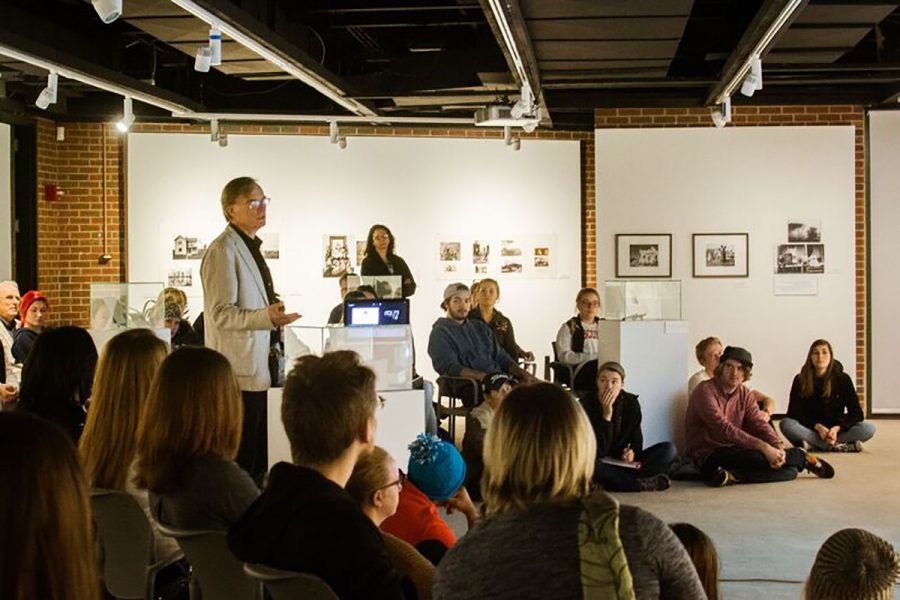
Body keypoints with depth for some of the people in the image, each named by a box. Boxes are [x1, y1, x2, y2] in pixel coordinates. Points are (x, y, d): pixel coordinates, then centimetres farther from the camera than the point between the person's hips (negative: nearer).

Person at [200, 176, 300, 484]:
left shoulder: (250, 247, 18)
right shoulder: (223, 250, -12)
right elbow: (221, 314, -20)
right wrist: (267, 317, -31)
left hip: (258, 368, 9)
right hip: (240, 371, -9)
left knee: (259, 459, 12)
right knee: (240, 459, -6)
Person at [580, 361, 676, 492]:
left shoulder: (631, 402, -1)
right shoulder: (587, 404, -13)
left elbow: (636, 438, 7)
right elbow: (598, 451, -19)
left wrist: (632, 451, -17)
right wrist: (606, 415, -27)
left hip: (624, 462, 5)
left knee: (669, 449, -12)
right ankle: (643, 484, -29)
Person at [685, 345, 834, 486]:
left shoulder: (744, 394, 8)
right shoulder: (705, 391, -16)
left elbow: (759, 425, -3)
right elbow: (725, 429, -27)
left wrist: (778, 448, -24)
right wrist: (764, 447, -33)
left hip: (734, 451, 7)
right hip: (709, 457, -7)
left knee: (790, 471, -9)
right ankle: (805, 459, -6)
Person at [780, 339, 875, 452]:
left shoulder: (843, 379, -5)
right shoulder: (800, 380, -6)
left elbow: (856, 413, -7)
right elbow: (794, 413, -9)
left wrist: (837, 428, -24)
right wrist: (817, 426, -24)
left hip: (836, 429, 0)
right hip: (810, 428, 0)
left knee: (869, 429, -25)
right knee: (786, 424, -32)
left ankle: (818, 445, -27)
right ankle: (836, 446, -31)